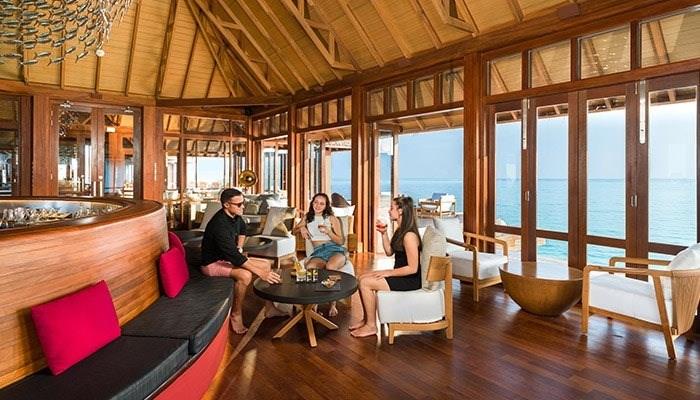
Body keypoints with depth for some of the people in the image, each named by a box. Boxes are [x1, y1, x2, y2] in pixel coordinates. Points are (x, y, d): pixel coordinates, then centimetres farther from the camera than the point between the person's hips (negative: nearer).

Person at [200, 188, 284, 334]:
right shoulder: (219, 225, -31)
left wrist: (239, 248, 9)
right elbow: (234, 256, -36)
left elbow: (242, 229, 23)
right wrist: (261, 273, -35)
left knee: (266, 264, 2)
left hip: (228, 256, 9)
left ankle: (268, 308, 8)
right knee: (245, 275, -35)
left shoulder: (235, 216, -4)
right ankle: (236, 315, -13)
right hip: (213, 263, -9)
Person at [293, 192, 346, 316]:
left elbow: (341, 241, 8)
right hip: (318, 253, 2)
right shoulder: (307, 217, 21)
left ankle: (333, 305, -23)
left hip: (335, 250, -1)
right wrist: (301, 228, 8)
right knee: (309, 267, -37)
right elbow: (293, 231, 31)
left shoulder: (332, 219, 11)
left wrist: (328, 231, -9)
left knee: (330, 266, -39)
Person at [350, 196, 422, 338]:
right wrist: (383, 233, 4)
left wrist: (388, 273, -18)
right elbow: (389, 252, 16)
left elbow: (412, 268, -25)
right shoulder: (400, 230, 8)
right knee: (363, 277, 6)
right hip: (400, 276, 10)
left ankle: (371, 326, 0)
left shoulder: (409, 235, -24)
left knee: (365, 282, -15)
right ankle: (365, 318, 14)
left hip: (410, 281, -10)